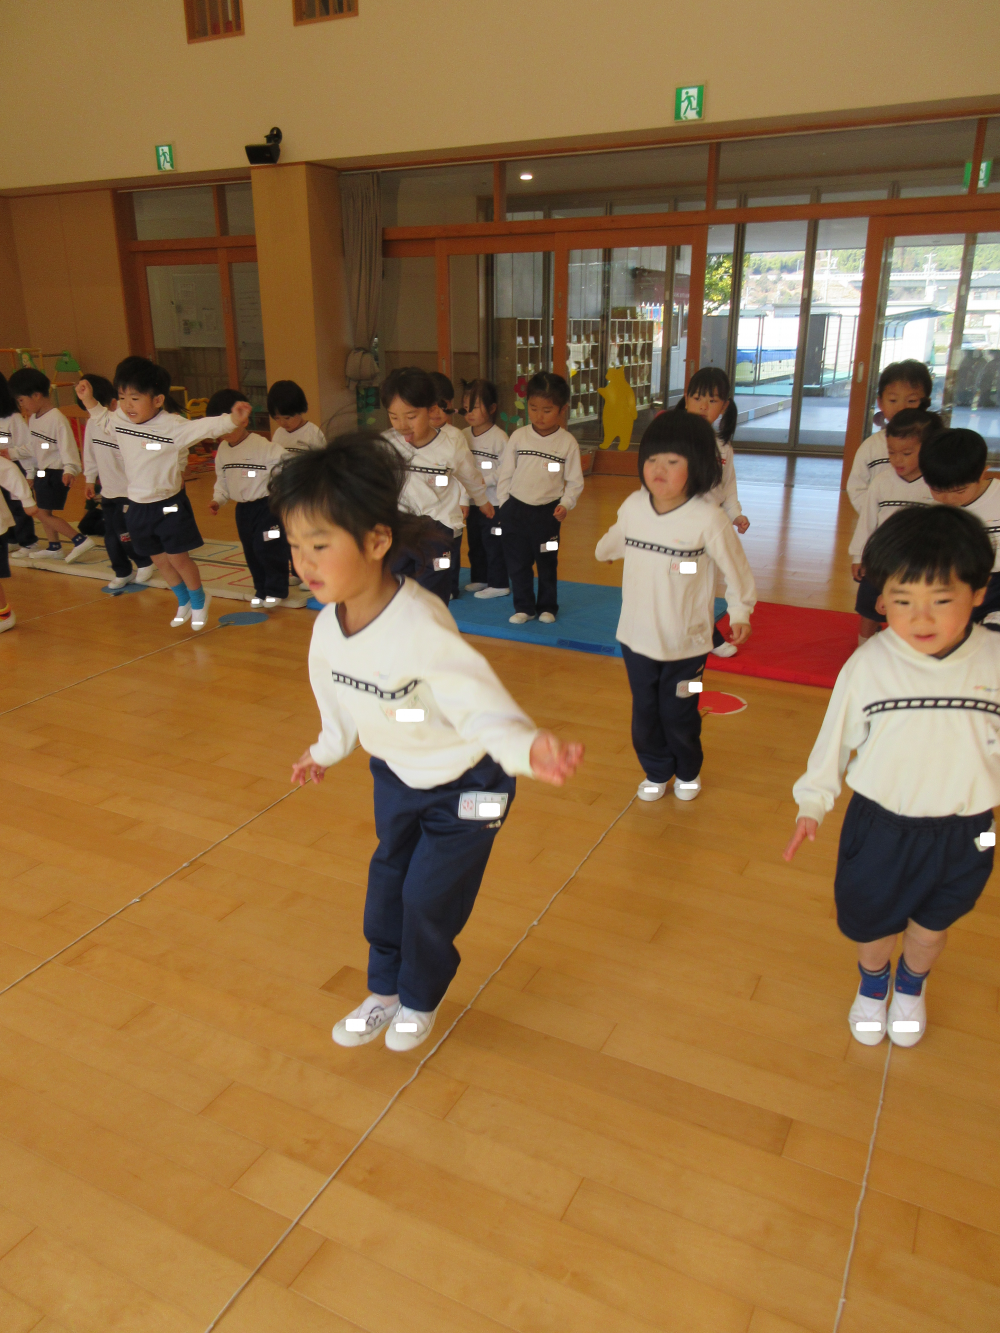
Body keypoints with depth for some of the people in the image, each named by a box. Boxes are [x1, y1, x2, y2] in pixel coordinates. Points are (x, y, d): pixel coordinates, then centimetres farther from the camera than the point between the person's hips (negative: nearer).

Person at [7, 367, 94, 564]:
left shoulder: (57, 419, -20)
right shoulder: (33, 418, 7)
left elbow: (67, 445, -24)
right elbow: (33, 447, 16)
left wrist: (70, 469, -34)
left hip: (55, 474, -9)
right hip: (41, 472, 9)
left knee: (44, 513, -8)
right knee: (42, 511, 14)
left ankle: (80, 540, -9)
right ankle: (54, 547, 26)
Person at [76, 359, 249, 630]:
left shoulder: (172, 426, -21)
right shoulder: (120, 421, -1)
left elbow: (205, 427, -33)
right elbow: (104, 418, 23)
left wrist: (231, 420, -49)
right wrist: (89, 401, 11)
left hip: (169, 504, -6)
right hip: (138, 505, 6)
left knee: (177, 558, 1)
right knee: (159, 559, 15)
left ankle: (199, 600, 26)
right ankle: (183, 602, 36)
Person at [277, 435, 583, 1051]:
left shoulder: (421, 627, -37)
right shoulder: (328, 627, -14)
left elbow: (481, 703, -41)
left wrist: (527, 748, -61)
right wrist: (327, 750, 24)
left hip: (466, 782, -6)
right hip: (396, 774, 6)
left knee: (429, 896, 4)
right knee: (387, 882, 17)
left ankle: (421, 1001, 35)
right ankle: (384, 991, 42)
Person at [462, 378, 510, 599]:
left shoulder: (499, 438, -13)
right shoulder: (464, 436, 5)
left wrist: (484, 480, -21)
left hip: (493, 503, -7)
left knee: (494, 544, 0)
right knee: (474, 542, 17)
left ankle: (499, 583, 12)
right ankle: (479, 579, 32)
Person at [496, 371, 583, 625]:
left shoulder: (567, 442, -4)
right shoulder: (518, 437, 0)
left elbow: (575, 481, 0)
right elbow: (505, 474, 5)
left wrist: (565, 504, -14)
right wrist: (504, 505, 1)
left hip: (547, 512, -1)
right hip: (515, 509, 2)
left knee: (547, 564, 11)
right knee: (517, 562, 7)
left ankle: (547, 607, 27)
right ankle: (524, 607, 21)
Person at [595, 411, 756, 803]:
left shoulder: (707, 518, -21)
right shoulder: (634, 506, -8)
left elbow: (735, 567, -7)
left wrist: (740, 610, 6)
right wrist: (604, 549, 37)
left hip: (685, 642, -3)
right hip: (637, 636, 4)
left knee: (679, 715, 11)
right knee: (645, 713, 15)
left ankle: (688, 772, 40)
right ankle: (656, 772, 39)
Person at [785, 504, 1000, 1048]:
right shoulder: (868, 665, -19)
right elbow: (835, 737, -5)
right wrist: (813, 803, 3)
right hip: (881, 824, -1)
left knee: (933, 919, 24)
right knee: (871, 917, 19)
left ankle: (912, 985, 57)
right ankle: (872, 983, 53)